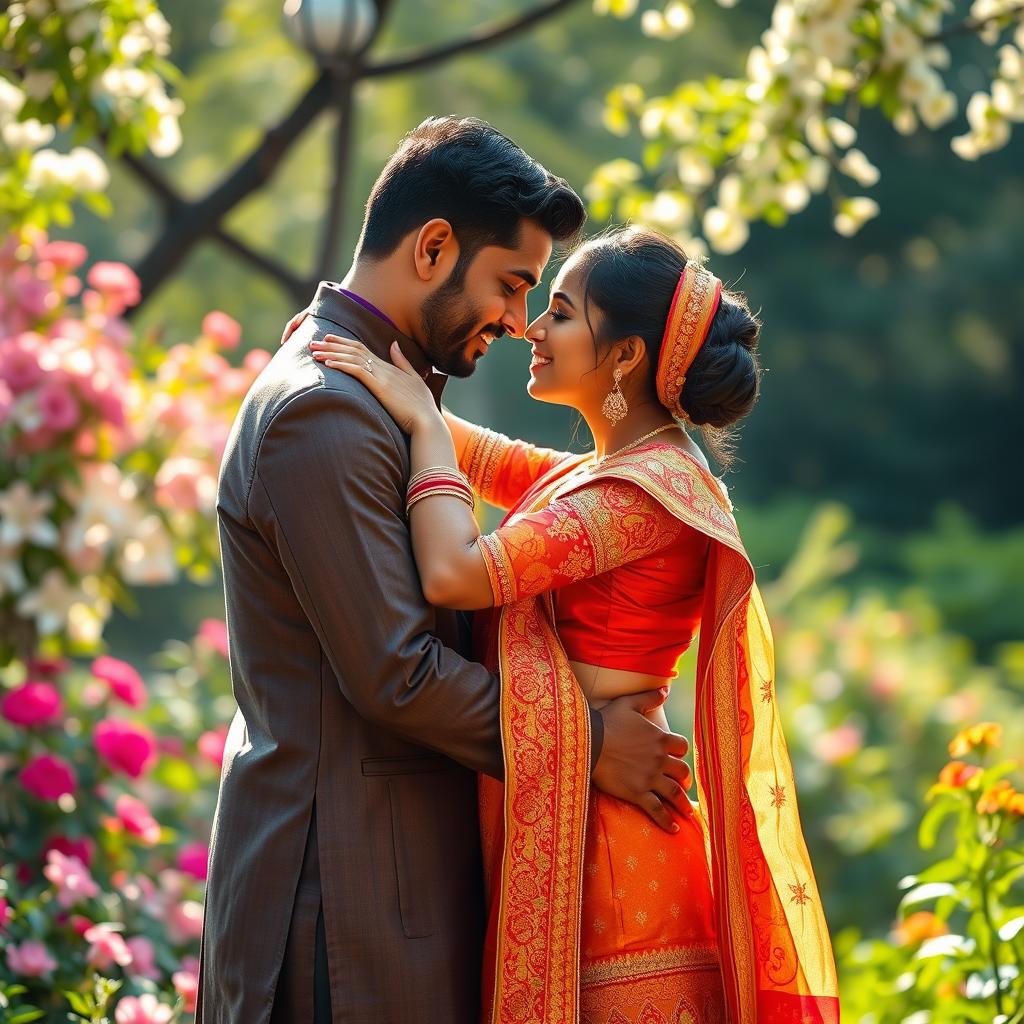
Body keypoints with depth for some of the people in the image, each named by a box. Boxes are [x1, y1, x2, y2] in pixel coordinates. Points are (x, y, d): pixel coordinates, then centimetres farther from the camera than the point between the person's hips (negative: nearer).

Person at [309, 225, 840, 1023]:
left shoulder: (651, 491, -16)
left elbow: (456, 573, -24)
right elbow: (476, 456, 26)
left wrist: (424, 423, -11)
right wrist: (390, 378, 10)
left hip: (600, 847, -9)